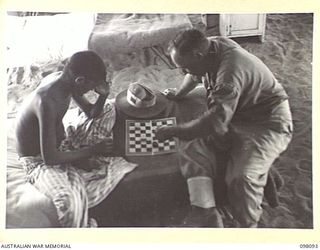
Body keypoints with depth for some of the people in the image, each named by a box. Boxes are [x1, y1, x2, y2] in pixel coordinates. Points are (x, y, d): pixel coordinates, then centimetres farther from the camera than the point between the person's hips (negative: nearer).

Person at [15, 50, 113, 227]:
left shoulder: (64, 80, -6)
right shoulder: (47, 101, -32)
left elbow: (91, 113, 9)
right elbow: (50, 158, -29)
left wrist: (103, 95, -11)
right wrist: (94, 150, -22)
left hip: (59, 145, 9)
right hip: (38, 161, -9)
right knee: (70, 202, -33)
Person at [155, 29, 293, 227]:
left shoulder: (230, 73, -34)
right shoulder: (211, 45, -6)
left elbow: (215, 123, -36)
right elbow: (195, 75, 18)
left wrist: (172, 131, -24)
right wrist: (179, 94, 31)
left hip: (267, 124, -8)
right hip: (235, 116, 9)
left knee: (241, 178, -28)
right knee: (195, 147, -14)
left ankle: (248, 226, 0)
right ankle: (207, 215, -16)